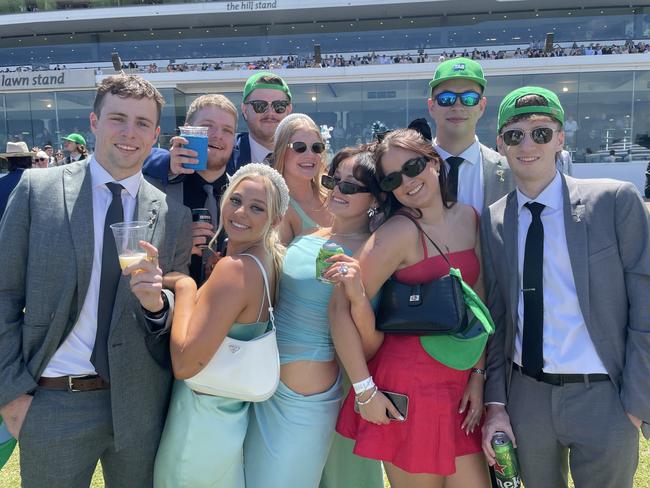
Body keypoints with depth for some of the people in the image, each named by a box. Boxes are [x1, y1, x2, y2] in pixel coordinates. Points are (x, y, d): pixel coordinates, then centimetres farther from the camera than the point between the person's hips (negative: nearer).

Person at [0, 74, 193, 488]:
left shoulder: (174, 215, -1)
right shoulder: (37, 189, -3)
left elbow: (181, 311, 4)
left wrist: (157, 302, -18)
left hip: (141, 403, 2)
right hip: (51, 403, -1)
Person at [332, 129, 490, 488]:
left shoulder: (468, 218, 4)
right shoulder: (400, 232, -16)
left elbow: (478, 304, 8)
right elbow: (342, 307, -20)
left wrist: (479, 374, 4)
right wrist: (365, 390, -17)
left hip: (460, 382, 6)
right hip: (409, 386, -6)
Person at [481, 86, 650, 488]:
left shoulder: (616, 201, -7)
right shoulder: (492, 221, 1)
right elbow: (497, 317, 3)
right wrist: (496, 403, 0)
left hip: (603, 399, -2)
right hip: (525, 397, 3)